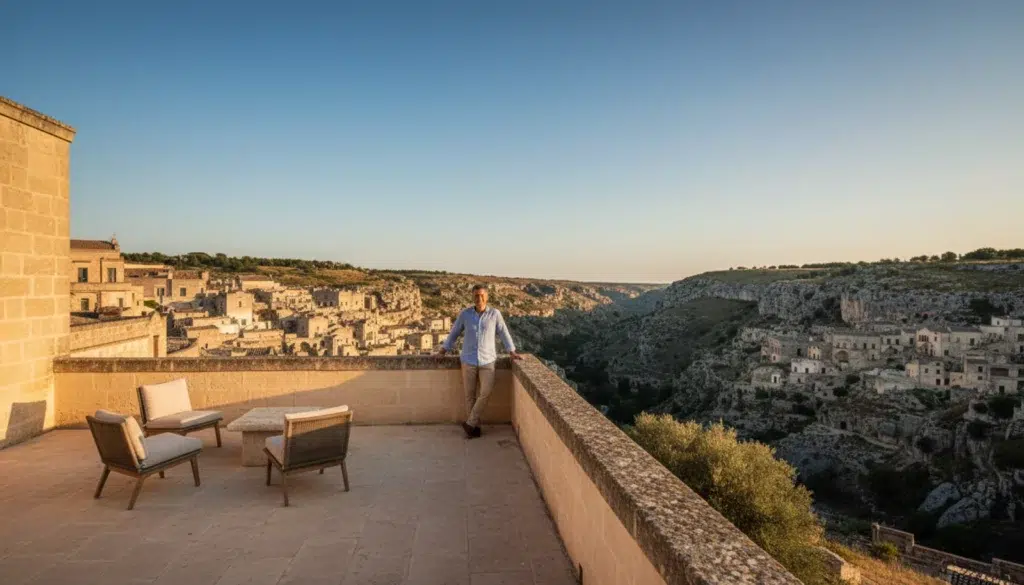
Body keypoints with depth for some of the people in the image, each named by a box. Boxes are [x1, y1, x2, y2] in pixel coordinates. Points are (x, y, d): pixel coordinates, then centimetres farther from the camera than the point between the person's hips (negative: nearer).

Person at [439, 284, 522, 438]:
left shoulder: (495, 313, -4)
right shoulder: (465, 313, -1)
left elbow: (504, 333, 6)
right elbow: (454, 333, 10)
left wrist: (512, 352, 2)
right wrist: (443, 350, 10)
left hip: (487, 361, -1)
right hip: (469, 360, 1)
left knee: (486, 393, -14)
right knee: (470, 395, 3)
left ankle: (470, 423, 2)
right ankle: (475, 426, 18)